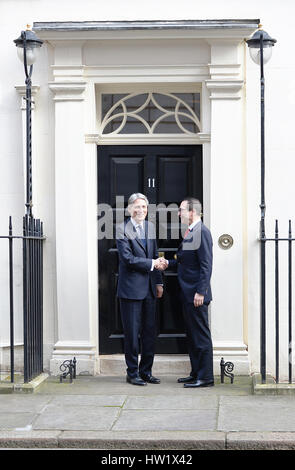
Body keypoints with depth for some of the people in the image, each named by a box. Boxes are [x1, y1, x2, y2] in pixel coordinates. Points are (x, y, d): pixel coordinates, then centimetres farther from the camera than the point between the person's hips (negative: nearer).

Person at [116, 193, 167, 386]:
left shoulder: (151, 227, 12)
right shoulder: (122, 229, -8)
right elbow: (128, 258, -16)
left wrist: (159, 282, 13)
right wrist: (152, 264, -15)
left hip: (149, 289, 6)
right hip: (131, 288, -6)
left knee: (150, 332, 9)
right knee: (132, 333, 0)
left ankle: (146, 371, 19)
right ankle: (133, 373, 11)